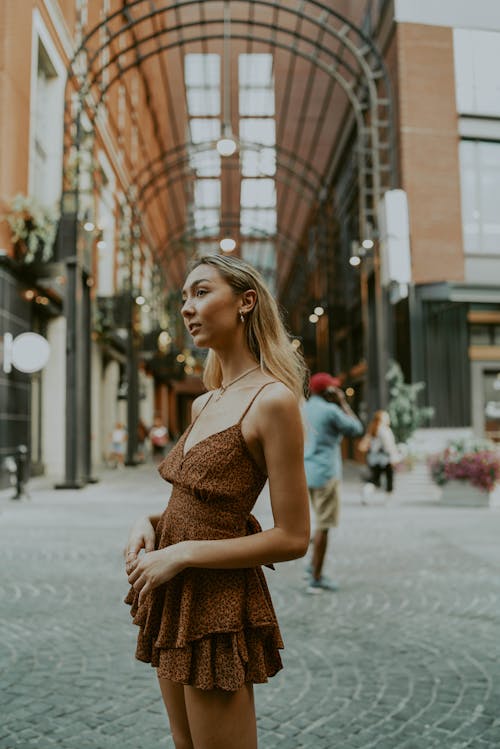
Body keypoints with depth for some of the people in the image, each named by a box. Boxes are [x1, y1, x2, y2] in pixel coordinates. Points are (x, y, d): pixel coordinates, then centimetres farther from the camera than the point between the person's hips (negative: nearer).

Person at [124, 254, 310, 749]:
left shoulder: (272, 400, -18)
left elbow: (293, 539, -18)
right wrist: (150, 523, -1)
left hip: (218, 601, -8)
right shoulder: (204, 404, 7)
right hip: (174, 597, 8)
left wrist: (183, 553, -17)